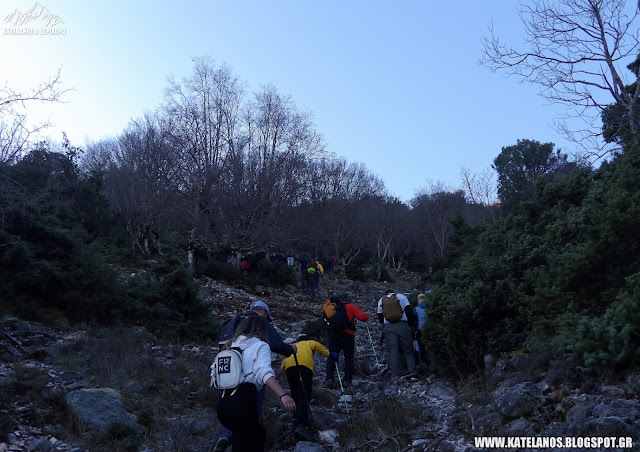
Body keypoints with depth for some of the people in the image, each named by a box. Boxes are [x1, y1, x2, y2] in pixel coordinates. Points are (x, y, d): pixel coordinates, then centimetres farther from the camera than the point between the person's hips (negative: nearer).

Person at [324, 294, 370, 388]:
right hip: (347, 334, -2)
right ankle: (347, 380, 3)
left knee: (331, 357, 5)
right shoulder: (352, 307, 10)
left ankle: (329, 379, -8)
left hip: (334, 334, 2)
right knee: (349, 357, 9)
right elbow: (362, 317, -2)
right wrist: (367, 315, 18)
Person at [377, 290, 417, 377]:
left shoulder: (381, 300, 17)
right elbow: (410, 312, 4)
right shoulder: (401, 296, 13)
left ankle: (397, 376, -4)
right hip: (402, 325, -1)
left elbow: (380, 319, 15)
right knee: (408, 351, 4)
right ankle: (413, 373, -5)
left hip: (388, 327, 1)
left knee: (393, 353, 0)